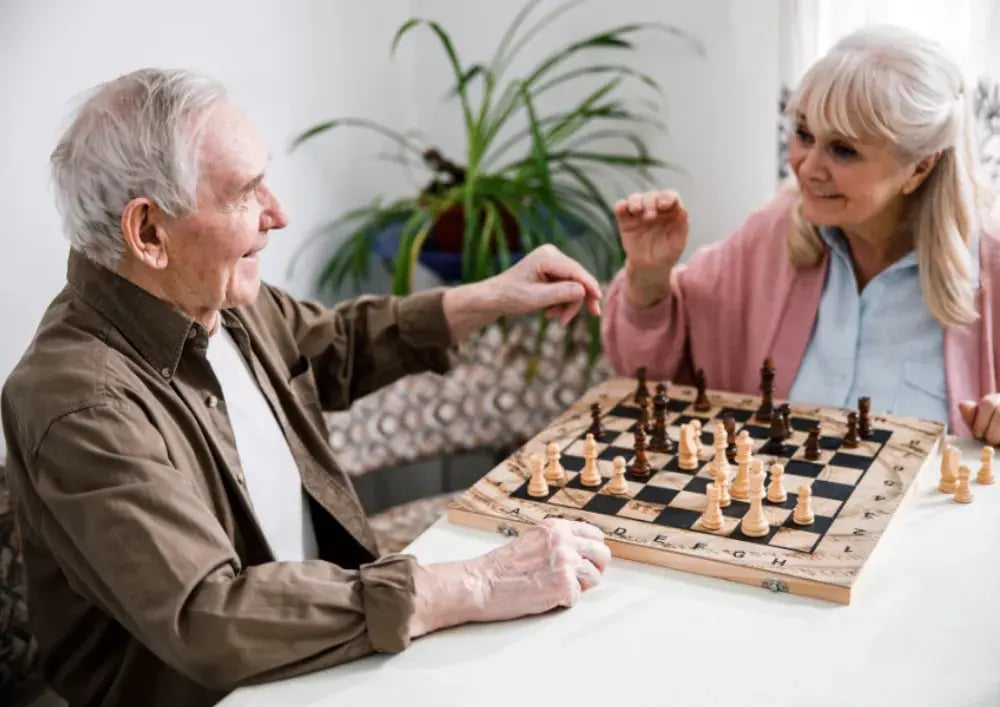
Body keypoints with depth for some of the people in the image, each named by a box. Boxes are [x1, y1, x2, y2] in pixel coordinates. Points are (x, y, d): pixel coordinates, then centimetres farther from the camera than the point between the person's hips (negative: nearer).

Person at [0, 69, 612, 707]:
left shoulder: (219, 297, -4)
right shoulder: (83, 406, -26)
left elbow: (337, 347, 16)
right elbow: (207, 620, -33)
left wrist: (491, 299, 7)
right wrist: (477, 588, -33)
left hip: (326, 652, 7)